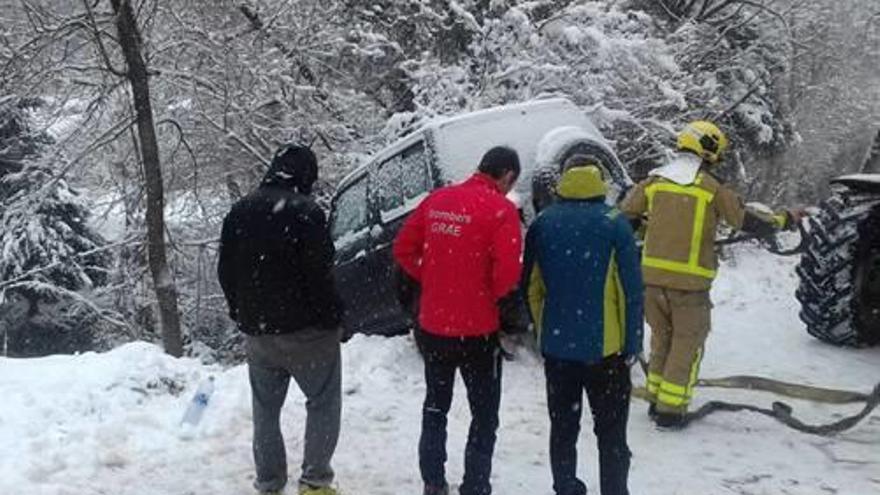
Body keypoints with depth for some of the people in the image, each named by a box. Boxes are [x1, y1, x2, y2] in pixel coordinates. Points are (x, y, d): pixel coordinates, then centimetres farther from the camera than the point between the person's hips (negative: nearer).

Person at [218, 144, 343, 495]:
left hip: (256, 331, 6)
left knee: (265, 408, 16)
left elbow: (226, 271, 11)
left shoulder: (239, 211, 6)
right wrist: (331, 317, -7)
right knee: (323, 402, 8)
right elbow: (318, 274, -19)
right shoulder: (304, 212, -16)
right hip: (305, 329, -6)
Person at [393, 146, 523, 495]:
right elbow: (508, 271, -21)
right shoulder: (501, 209, -13)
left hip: (433, 326, 5)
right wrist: (493, 294, -2)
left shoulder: (437, 200, 4)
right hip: (477, 330, -5)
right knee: (484, 416, 10)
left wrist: (430, 281, 12)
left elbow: (403, 249, 6)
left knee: (435, 407, 22)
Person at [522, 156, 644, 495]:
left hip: (556, 346, 3)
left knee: (562, 428, 14)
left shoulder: (542, 225, 1)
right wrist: (632, 344, -3)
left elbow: (530, 286, 5)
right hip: (605, 347, -3)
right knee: (611, 432, 8)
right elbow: (631, 289, -10)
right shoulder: (614, 224, -9)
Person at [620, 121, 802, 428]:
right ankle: (670, 412, 10)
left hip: (652, 276, 4)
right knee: (687, 346, 8)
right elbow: (747, 221, 0)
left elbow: (625, 215, 8)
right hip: (690, 282, -4)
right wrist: (785, 220, 15)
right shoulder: (712, 189, -7)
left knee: (661, 340, 20)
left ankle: (656, 402, 26)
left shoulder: (653, 181, 2)